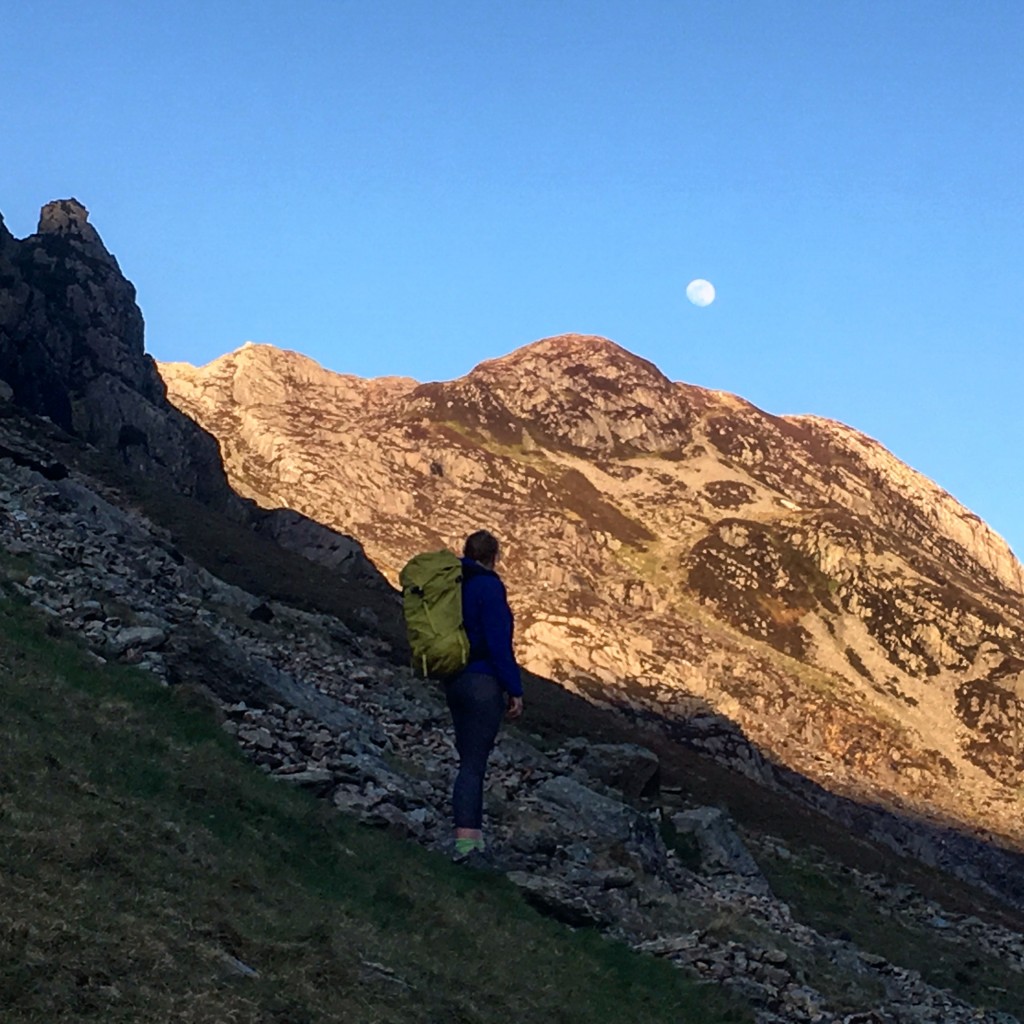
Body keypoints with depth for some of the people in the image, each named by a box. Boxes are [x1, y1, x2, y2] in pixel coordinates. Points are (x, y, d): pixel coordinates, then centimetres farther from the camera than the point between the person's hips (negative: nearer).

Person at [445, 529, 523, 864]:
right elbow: (498, 643, -17)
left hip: (454, 682, 8)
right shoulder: (488, 587, -13)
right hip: (484, 683, -8)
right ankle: (465, 842, -12)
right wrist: (514, 689, -12)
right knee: (473, 763, -9)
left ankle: (474, 837, 17)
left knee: (470, 760, 14)